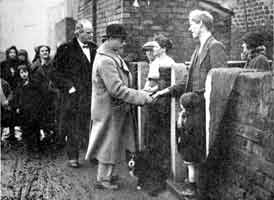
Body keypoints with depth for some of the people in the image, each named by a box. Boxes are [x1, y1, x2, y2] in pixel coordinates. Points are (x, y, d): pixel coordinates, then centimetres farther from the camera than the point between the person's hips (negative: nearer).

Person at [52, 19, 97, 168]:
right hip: (73, 94, -4)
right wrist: (68, 86, -11)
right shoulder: (66, 49, -4)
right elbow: (56, 72, -3)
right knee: (73, 127, 3)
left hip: (91, 95, 4)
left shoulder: (94, 48, 11)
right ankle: (73, 157, 13)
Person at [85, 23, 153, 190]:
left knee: (114, 143, 19)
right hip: (110, 110, -10)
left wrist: (141, 93, 7)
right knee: (109, 144, 3)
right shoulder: (105, 61, -23)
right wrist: (142, 97, -25)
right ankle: (103, 179, 18)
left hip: (117, 109, 10)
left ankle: (107, 174, 33)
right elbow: (117, 89, -28)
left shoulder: (113, 57, 10)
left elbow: (122, 82, 17)